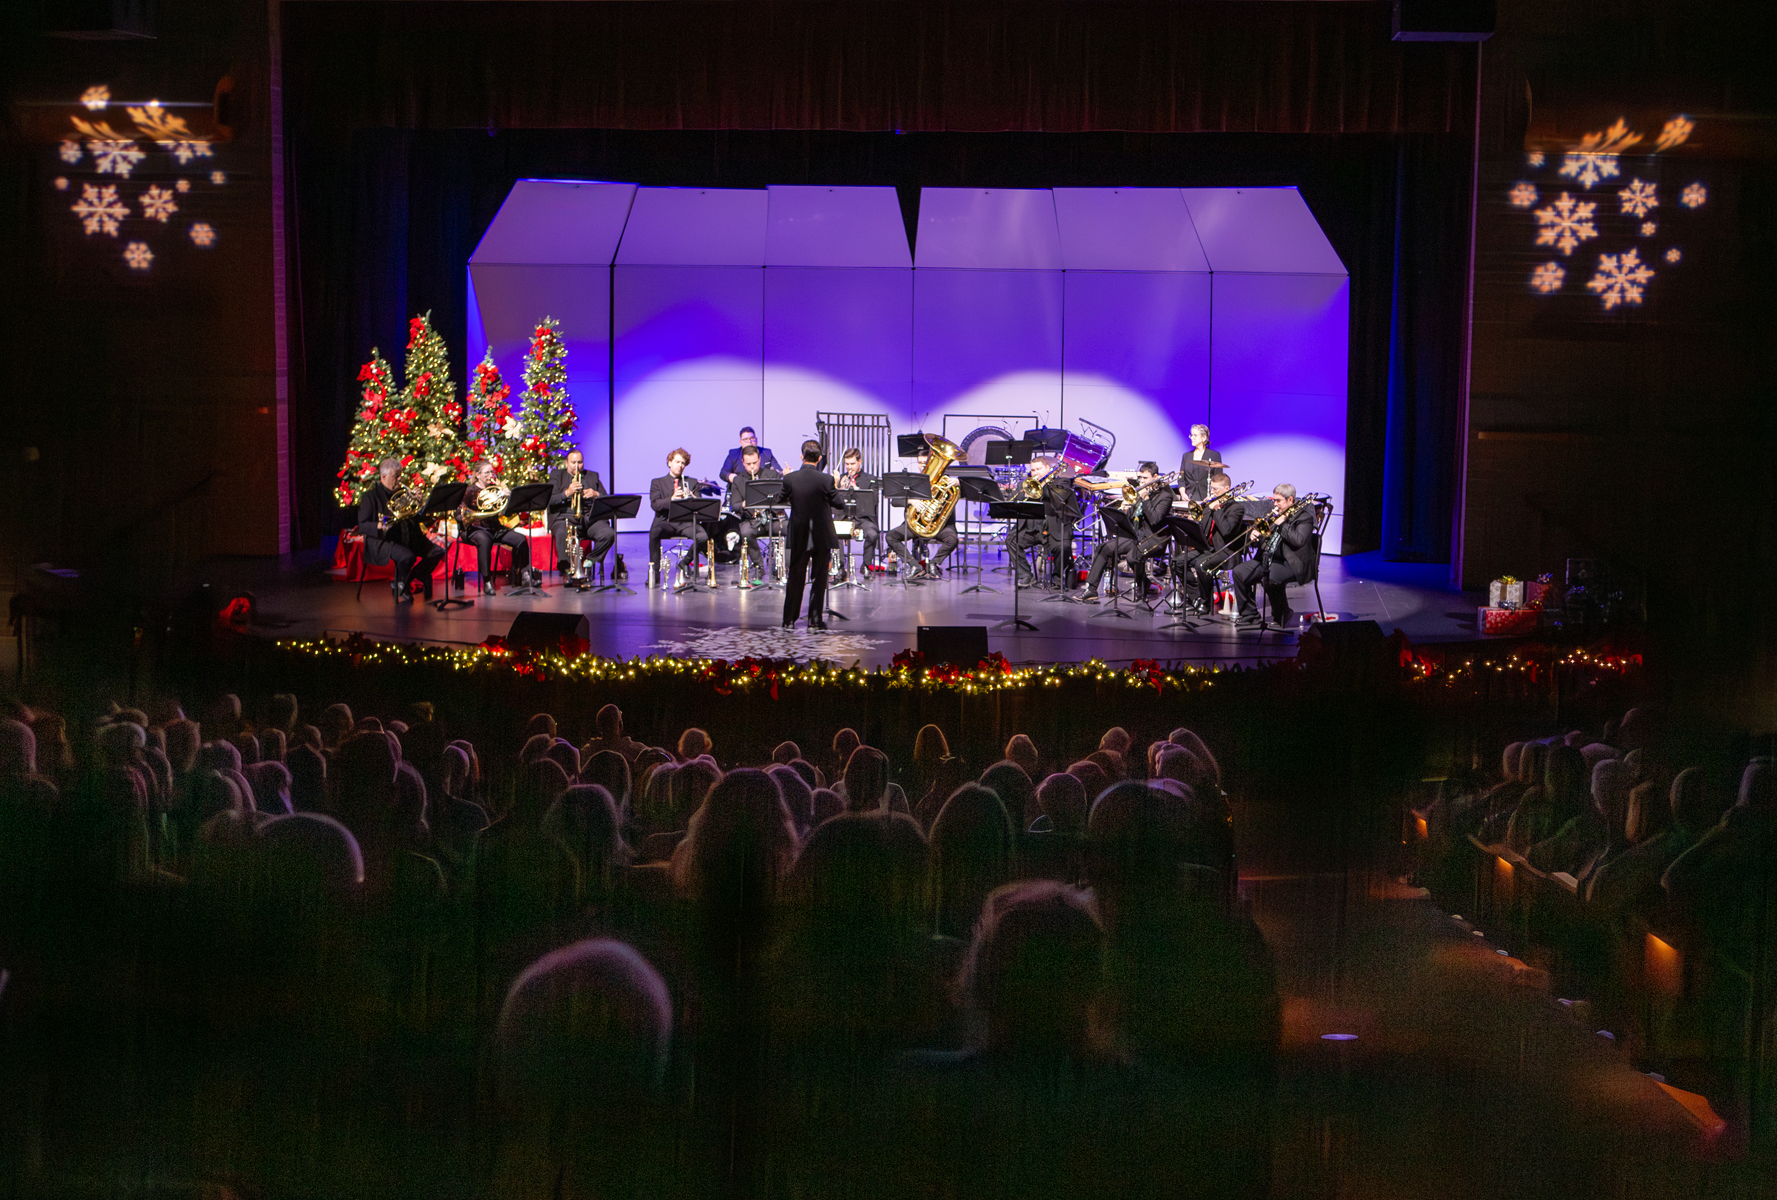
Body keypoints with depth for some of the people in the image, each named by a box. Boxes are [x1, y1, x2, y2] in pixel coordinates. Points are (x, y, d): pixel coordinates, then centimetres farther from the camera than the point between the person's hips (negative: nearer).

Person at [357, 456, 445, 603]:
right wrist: (380, 526, -31)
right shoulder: (370, 496, -3)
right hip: (382, 540, -8)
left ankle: (404, 582, 2)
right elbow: (362, 526, -11)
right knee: (408, 556, -35)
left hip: (407, 538, 8)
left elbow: (416, 519, 18)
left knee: (437, 552, -8)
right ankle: (402, 587, -4)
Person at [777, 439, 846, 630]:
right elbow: (838, 504, -7)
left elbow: (780, 499, 6)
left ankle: (789, 620, 13)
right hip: (822, 535, -2)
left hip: (799, 536, 2)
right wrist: (835, 487, 9)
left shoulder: (790, 478, -9)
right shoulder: (825, 479, -15)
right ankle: (815, 619, 7)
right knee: (819, 578, 8)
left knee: (795, 577, 11)